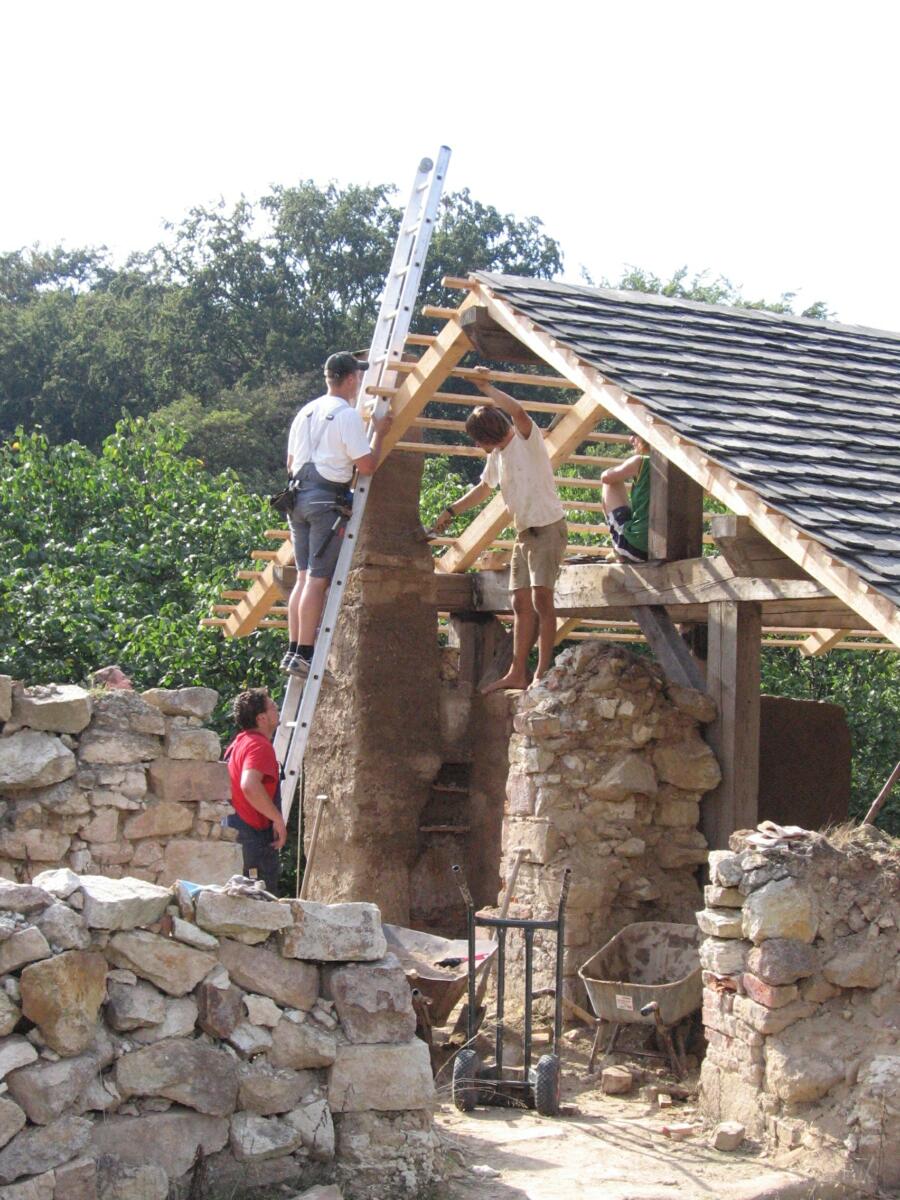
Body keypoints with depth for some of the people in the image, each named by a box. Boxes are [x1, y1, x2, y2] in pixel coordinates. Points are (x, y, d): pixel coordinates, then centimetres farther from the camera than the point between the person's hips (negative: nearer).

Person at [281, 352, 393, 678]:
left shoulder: (305, 412, 16)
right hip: (328, 499, -8)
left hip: (299, 496, 8)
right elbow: (367, 465, -12)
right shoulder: (348, 415, -9)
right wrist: (379, 433, 1)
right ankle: (304, 655, -9)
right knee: (318, 580, -7)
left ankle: (292, 651, 12)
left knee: (304, 576, 12)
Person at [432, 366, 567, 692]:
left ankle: (543, 673, -17)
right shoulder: (496, 456, 14)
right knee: (521, 603, 7)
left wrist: (486, 388, -25)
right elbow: (483, 488, 31)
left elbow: (517, 411, -34)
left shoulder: (526, 439, -11)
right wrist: (451, 510, 30)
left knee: (540, 597, -16)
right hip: (524, 532, 9)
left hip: (548, 527, -9)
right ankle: (517, 673, 10)